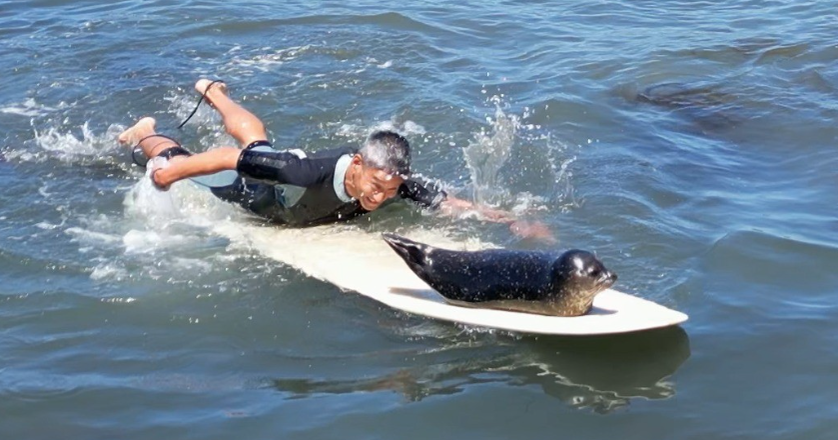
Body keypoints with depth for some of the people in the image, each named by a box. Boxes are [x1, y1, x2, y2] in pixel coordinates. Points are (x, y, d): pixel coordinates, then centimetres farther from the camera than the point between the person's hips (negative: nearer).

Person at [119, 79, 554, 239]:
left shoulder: (395, 181, -37)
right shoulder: (308, 171, -50)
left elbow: (450, 202, -35)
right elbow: (235, 158, -39)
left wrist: (510, 221, -46)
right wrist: (171, 171, -28)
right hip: (254, 193, -6)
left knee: (255, 138, 39)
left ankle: (212, 92, 68)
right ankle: (146, 133, 56)